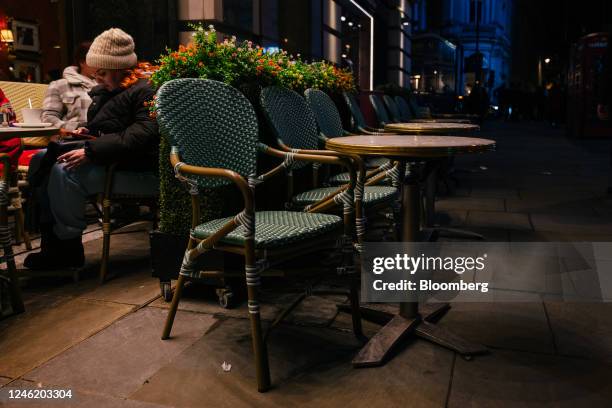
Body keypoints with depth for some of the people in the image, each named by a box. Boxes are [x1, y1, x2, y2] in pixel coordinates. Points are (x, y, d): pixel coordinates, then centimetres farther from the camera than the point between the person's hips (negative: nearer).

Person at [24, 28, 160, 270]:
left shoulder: (144, 92, -13)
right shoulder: (106, 91, 17)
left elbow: (142, 134, -27)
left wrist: (92, 151, -28)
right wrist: (88, 133, 10)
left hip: (141, 172, -10)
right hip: (108, 160, 10)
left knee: (64, 171, -25)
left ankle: (68, 247, -10)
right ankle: (48, 230, 0)